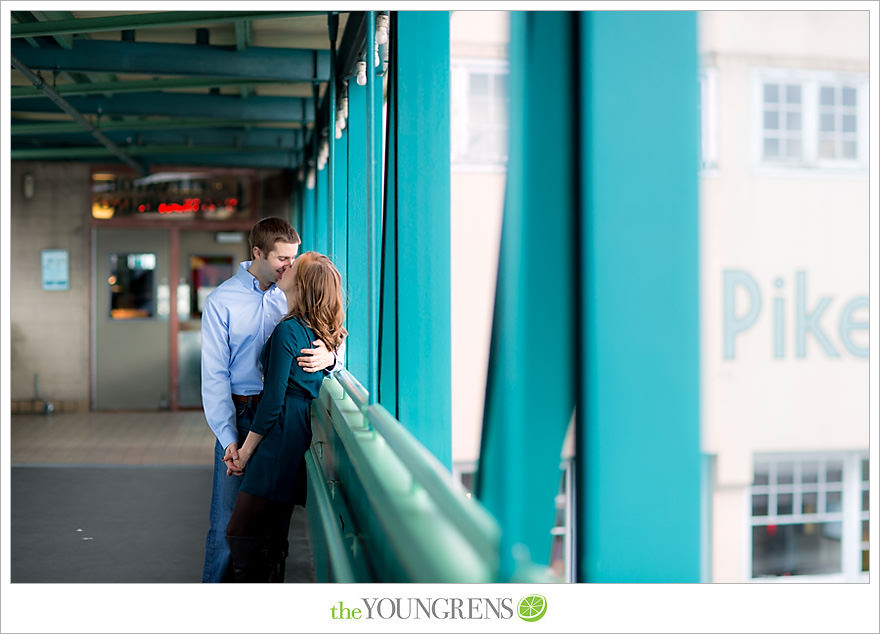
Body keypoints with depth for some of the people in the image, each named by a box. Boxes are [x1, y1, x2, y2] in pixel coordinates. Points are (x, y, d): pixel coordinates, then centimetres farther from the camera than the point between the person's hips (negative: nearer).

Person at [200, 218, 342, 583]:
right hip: (239, 416, -3)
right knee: (227, 519, -3)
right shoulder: (222, 302, -2)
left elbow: (331, 346, 5)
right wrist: (228, 437, -12)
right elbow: (214, 375, -4)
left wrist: (329, 357, -21)